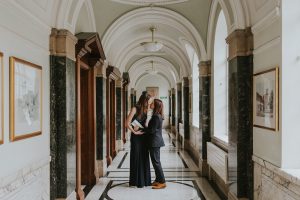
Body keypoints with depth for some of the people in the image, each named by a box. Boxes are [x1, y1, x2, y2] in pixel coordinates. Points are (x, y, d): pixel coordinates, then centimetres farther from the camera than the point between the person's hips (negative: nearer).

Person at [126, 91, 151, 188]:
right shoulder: (135, 109, -12)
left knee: (145, 158, 11)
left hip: (144, 136, 6)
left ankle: (145, 180, 22)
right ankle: (137, 181, 14)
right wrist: (134, 132, -11)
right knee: (137, 158, 2)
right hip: (136, 137, -6)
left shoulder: (145, 109, 8)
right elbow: (128, 123, -16)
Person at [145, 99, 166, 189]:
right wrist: (144, 128, 7)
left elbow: (152, 130, -19)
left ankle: (162, 182, 4)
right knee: (156, 161, 16)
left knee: (156, 162, -3)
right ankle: (158, 180, 25)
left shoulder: (156, 117, -18)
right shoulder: (158, 116, 12)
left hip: (155, 142, -10)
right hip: (155, 142, 10)